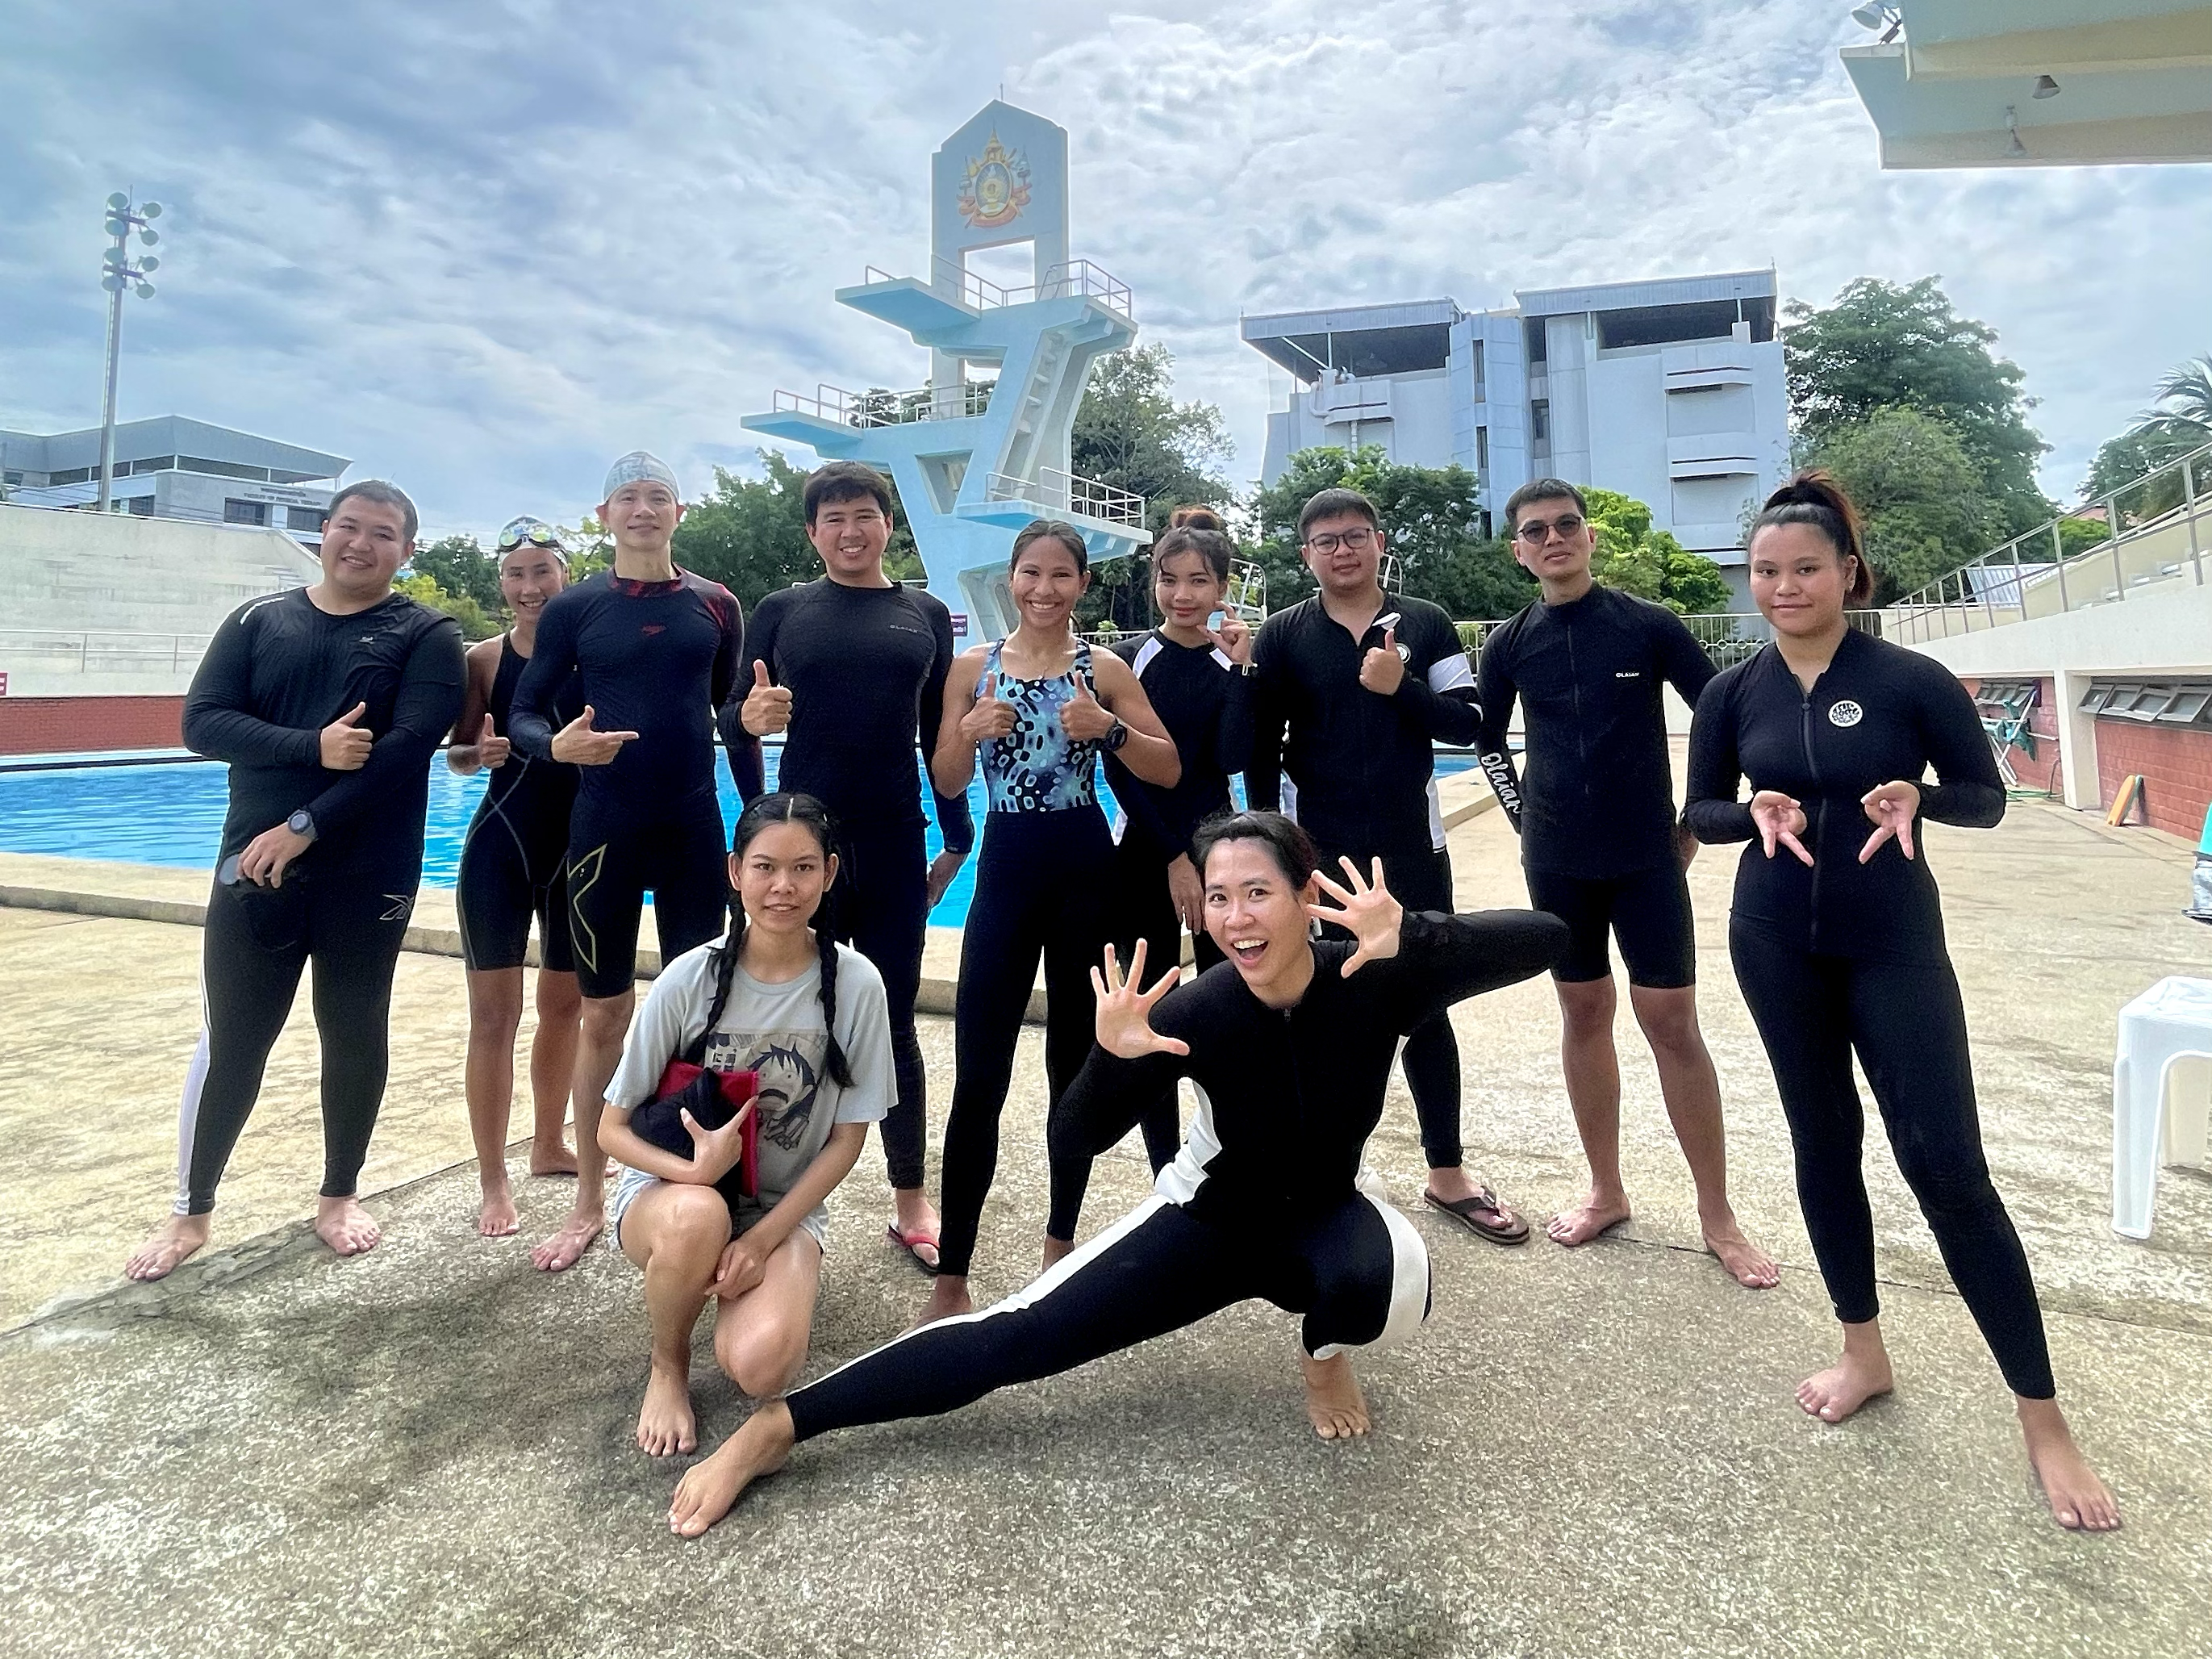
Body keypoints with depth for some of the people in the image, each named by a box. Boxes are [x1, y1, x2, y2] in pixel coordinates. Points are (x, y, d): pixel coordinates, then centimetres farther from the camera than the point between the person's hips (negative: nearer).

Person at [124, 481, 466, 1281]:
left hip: (368, 874, -1)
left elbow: (408, 746, -14)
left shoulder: (426, 635, -2)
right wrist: (313, 748, -19)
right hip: (254, 862, 2)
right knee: (231, 1039, 5)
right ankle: (192, 1209, 22)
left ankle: (339, 1195, 27)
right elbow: (203, 722, -2)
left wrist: (304, 827, -18)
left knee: (355, 1032, 9)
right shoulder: (259, 621, 8)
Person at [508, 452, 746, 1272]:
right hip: (604, 828, -1)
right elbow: (523, 713, 1)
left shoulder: (717, 606, 5)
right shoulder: (574, 608, 1)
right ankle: (589, 1201, 20)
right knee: (603, 1014, 6)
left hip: (694, 828, 1)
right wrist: (558, 745, -20)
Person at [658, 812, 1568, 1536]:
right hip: (1213, 1217, 0)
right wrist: (1113, 1059, -46)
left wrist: (1407, 937, -46)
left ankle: (1325, 1353, 2)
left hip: (1325, 1216, 1)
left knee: (1390, 1278, -36)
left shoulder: (1376, 981, -25)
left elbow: (1547, 937, -29)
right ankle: (776, 1426, -6)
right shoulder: (1197, 1013, -26)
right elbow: (1072, 1141, -24)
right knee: (1021, 1333, -13)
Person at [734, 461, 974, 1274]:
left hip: (894, 844, 1)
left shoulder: (926, 614, 8)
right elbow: (742, 716, 7)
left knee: (894, 1022, 8)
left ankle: (910, 1199, 21)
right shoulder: (781, 611, 5)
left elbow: (939, 735, 11)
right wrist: (752, 715, -17)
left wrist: (957, 839, 10)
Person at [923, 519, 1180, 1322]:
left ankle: (1060, 1239, 27)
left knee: (1075, 1057, 11)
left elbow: (1170, 770, -1)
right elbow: (947, 783, 6)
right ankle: (951, 1273, 3)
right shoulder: (974, 666, 5)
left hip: (1084, 869, 0)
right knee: (980, 1073, -4)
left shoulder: (1104, 669, 2)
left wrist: (1110, 730, -17)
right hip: (1005, 869, 0)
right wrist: (971, 733, -13)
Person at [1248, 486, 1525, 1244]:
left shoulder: (1425, 623, 2)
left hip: (1410, 847, 1)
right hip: (1318, 853, -1)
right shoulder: (1283, 635, -1)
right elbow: (1261, 749, -1)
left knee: (1425, 1007, 10)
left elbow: (1467, 724, 0)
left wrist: (1402, 688, -16)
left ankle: (1448, 1173, 23)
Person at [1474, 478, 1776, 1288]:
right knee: (1584, 1014, 10)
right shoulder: (1509, 642, 2)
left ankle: (1717, 1213, 11)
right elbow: (1486, 738, 15)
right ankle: (1606, 1191, 24)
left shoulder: (1648, 625, -5)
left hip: (1647, 859, -2)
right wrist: (1525, 815, 7)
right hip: (1557, 864, 2)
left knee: (1672, 1024, -1)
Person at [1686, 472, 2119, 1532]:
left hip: (1895, 945, -3)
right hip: (1777, 945, 3)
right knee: (1822, 1143, 11)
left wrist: (1919, 796, -21)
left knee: (1946, 1163, -4)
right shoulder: (1733, 694, -1)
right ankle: (1864, 1355, 29)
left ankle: (2042, 1415, 11)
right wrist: (1755, 812, -15)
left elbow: (1987, 796, 0)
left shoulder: (1911, 679, -8)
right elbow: (1699, 814, 6)